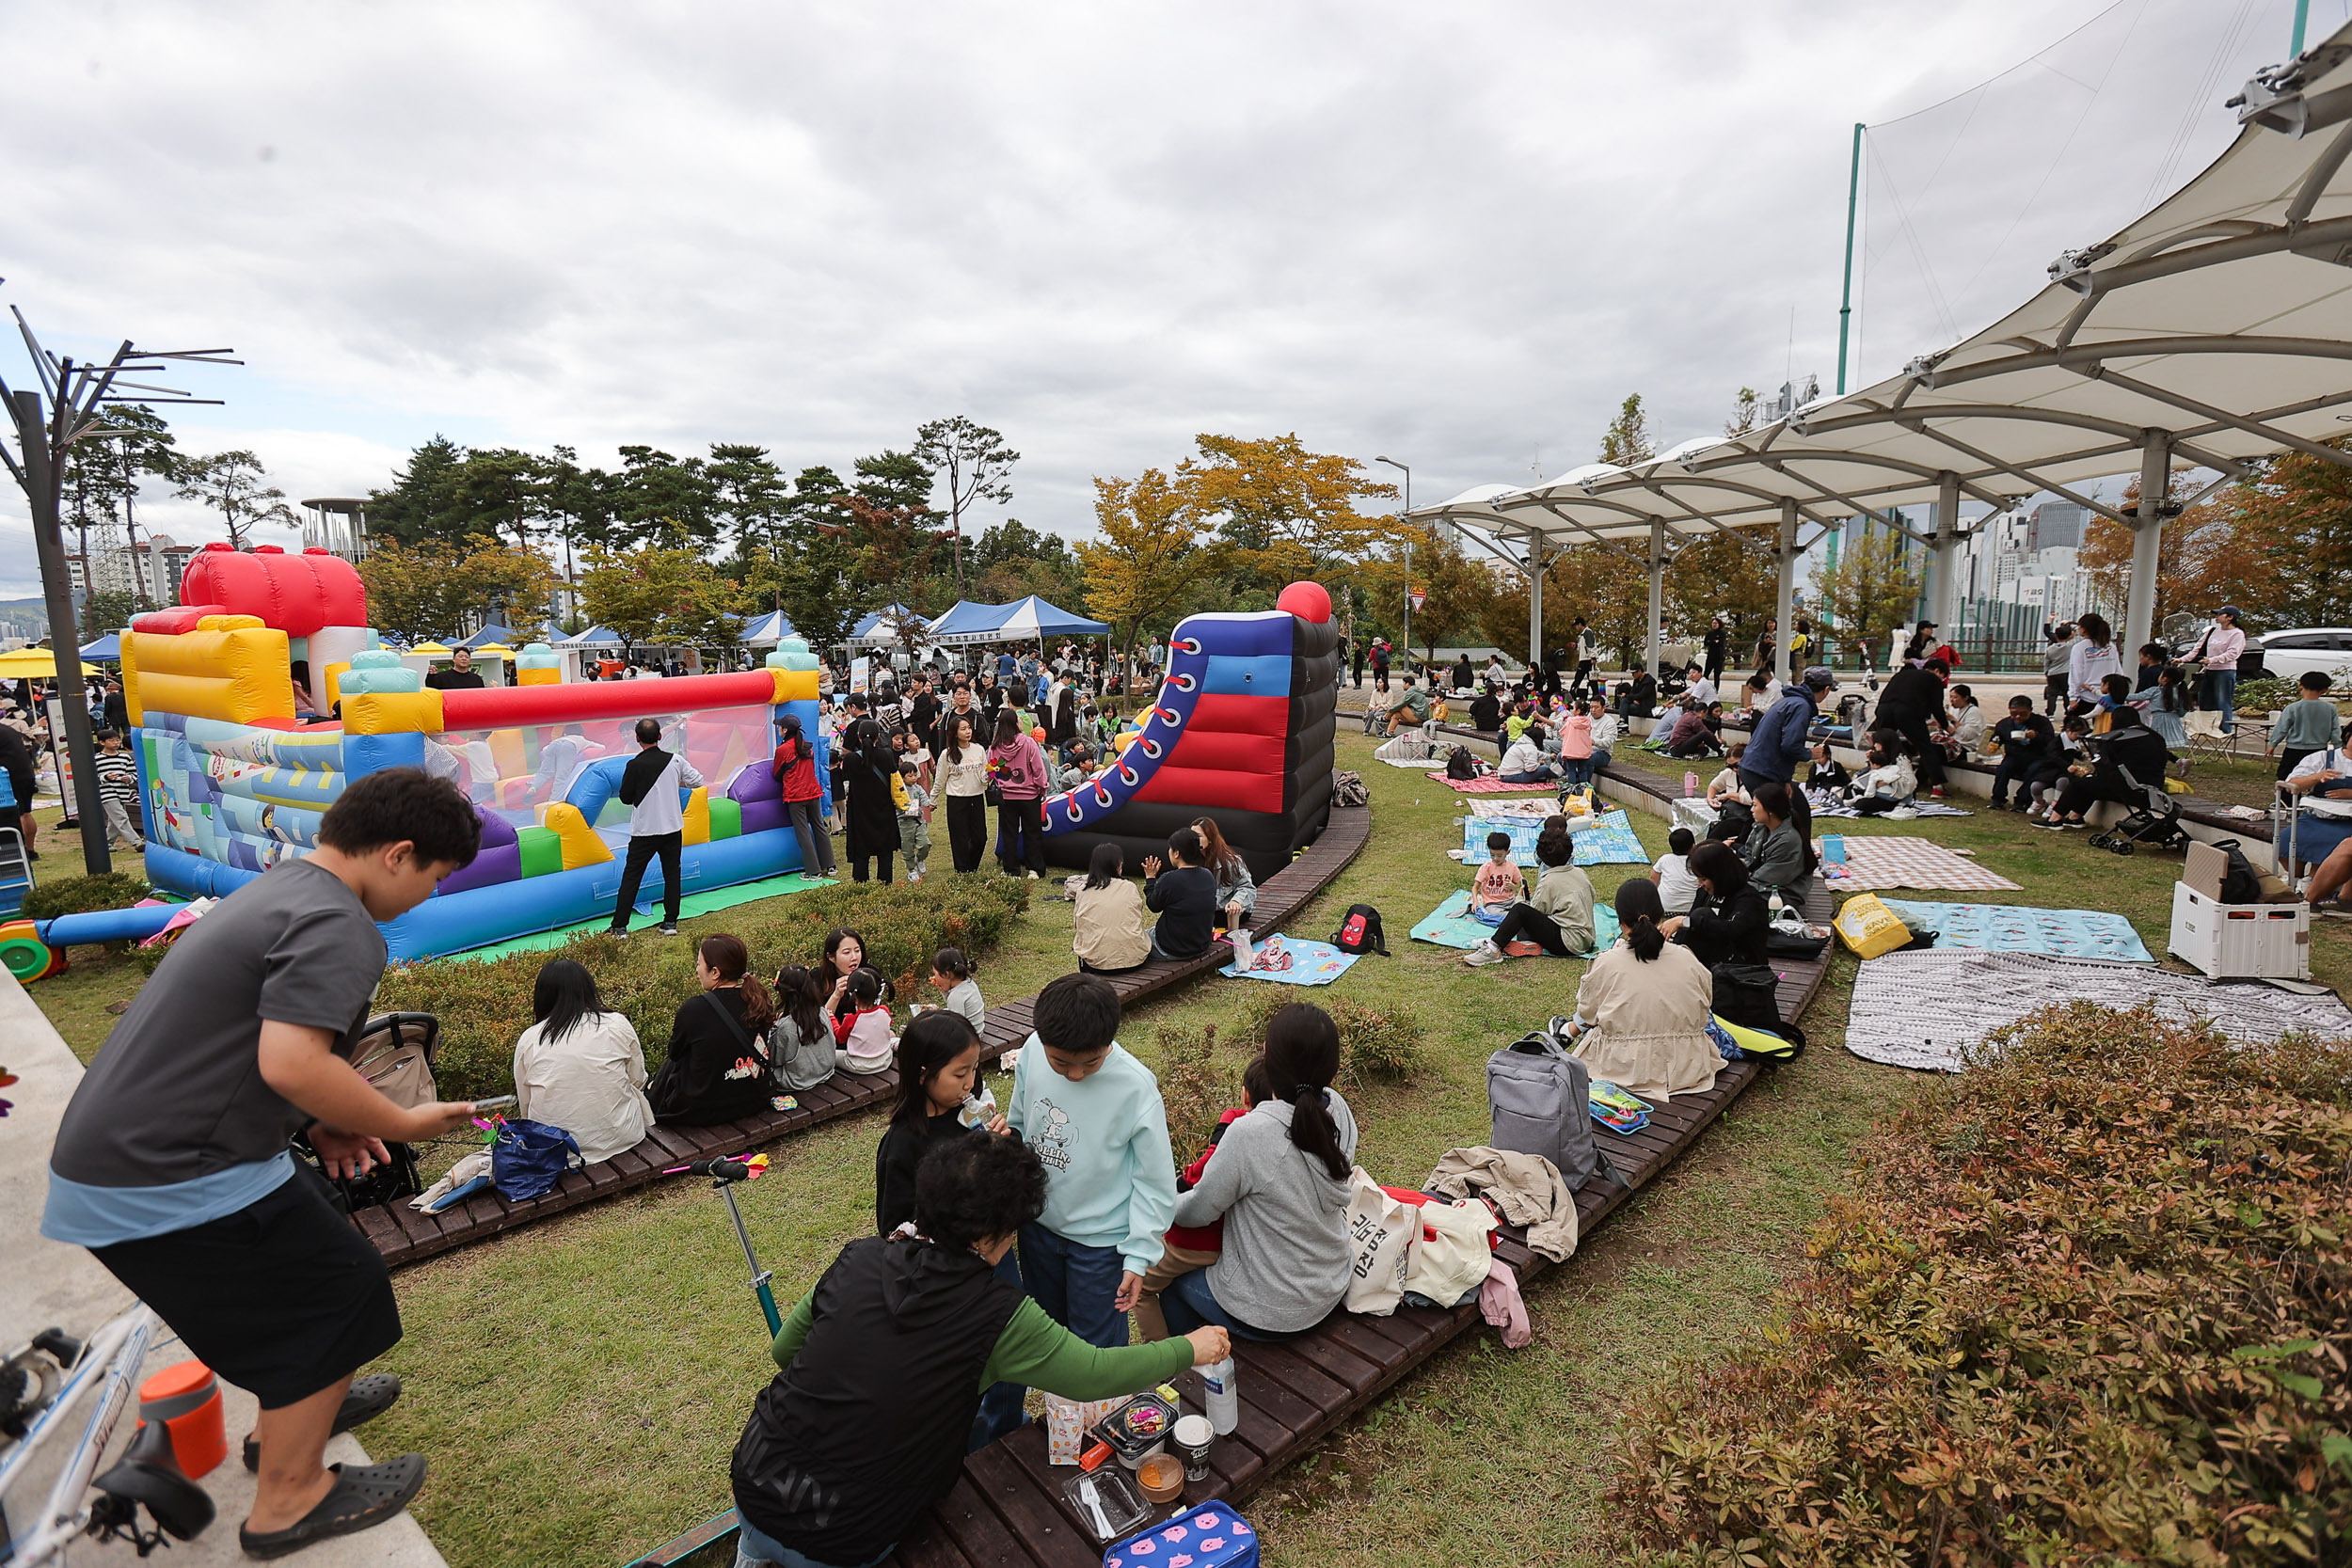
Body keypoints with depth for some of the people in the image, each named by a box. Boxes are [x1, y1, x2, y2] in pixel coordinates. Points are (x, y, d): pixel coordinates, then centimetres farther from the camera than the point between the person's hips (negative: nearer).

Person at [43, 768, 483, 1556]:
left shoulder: (271, 890, 10)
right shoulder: (338, 927, -23)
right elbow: (291, 1063, -32)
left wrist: (316, 1126, 10)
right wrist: (401, 1124, -17)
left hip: (106, 1155, 10)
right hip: (166, 1186, -10)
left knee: (299, 1261, 25)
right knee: (339, 1286, 3)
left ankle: (293, 1409, 45)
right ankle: (289, 1499, 17)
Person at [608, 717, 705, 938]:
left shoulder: (634, 765, -12)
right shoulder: (676, 760, -5)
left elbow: (626, 798, -4)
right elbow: (698, 781, 4)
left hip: (644, 831, -2)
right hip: (672, 828, 3)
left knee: (631, 877, 4)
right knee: (672, 874, 12)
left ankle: (619, 927, 5)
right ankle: (670, 922, 13)